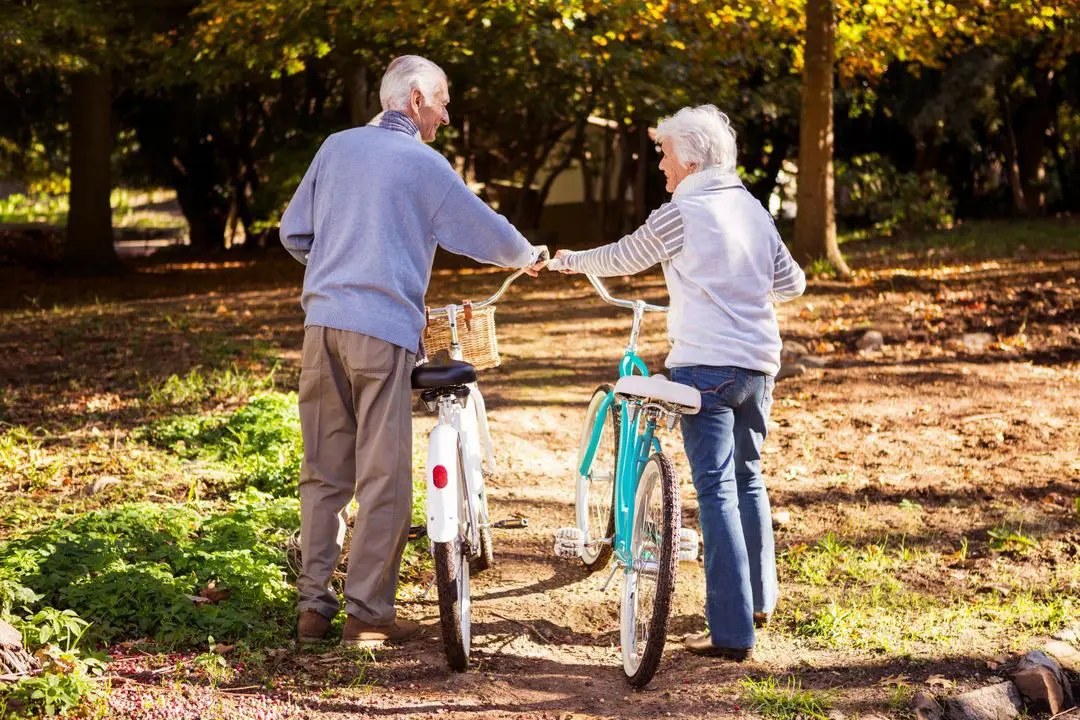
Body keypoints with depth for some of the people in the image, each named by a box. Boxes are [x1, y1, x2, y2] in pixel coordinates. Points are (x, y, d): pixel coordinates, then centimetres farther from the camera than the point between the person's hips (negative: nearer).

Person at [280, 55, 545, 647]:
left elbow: (293, 234, 18)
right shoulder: (424, 165, -2)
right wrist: (527, 257, 25)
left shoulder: (336, 147, 13)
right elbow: (488, 233, 5)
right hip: (382, 328, -5)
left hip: (322, 320, 6)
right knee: (383, 478, 0)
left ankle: (313, 605, 13)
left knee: (323, 472, 11)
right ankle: (367, 613, 0)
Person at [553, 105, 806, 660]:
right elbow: (792, 283, 16)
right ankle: (759, 598, 36)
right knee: (748, 478, 23)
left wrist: (572, 261, 23)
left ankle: (732, 631, -10)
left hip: (704, 365, -7)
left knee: (717, 491, -7)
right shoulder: (753, 209, 11)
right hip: (758, 364, 7)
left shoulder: (681, 213, -9)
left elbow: (622, 259, 4)